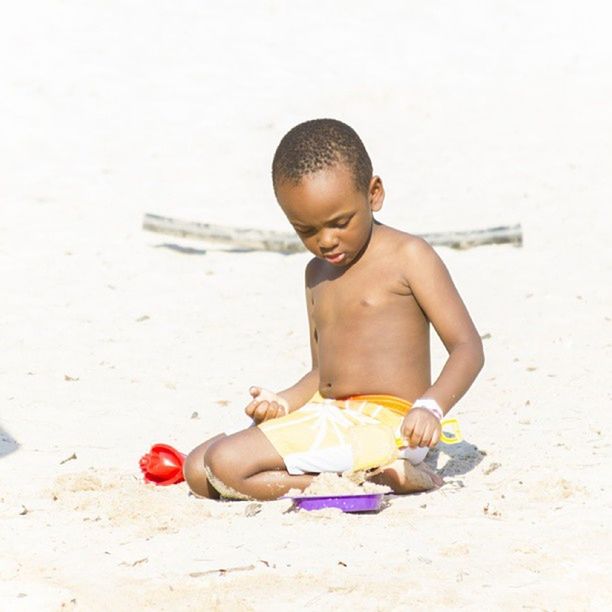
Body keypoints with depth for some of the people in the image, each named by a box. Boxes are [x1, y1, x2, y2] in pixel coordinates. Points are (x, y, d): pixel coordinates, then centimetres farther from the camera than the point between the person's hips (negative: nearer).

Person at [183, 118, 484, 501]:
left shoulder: (407, 256, -6)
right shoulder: (318, 273, 18)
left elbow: (468, 348, -11)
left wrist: (430, 407, -29)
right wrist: (284, 403, 2)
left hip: (386, 425, -9)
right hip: (327, 419, 9)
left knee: (226, 463, -23)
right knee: (199, 470, -3)